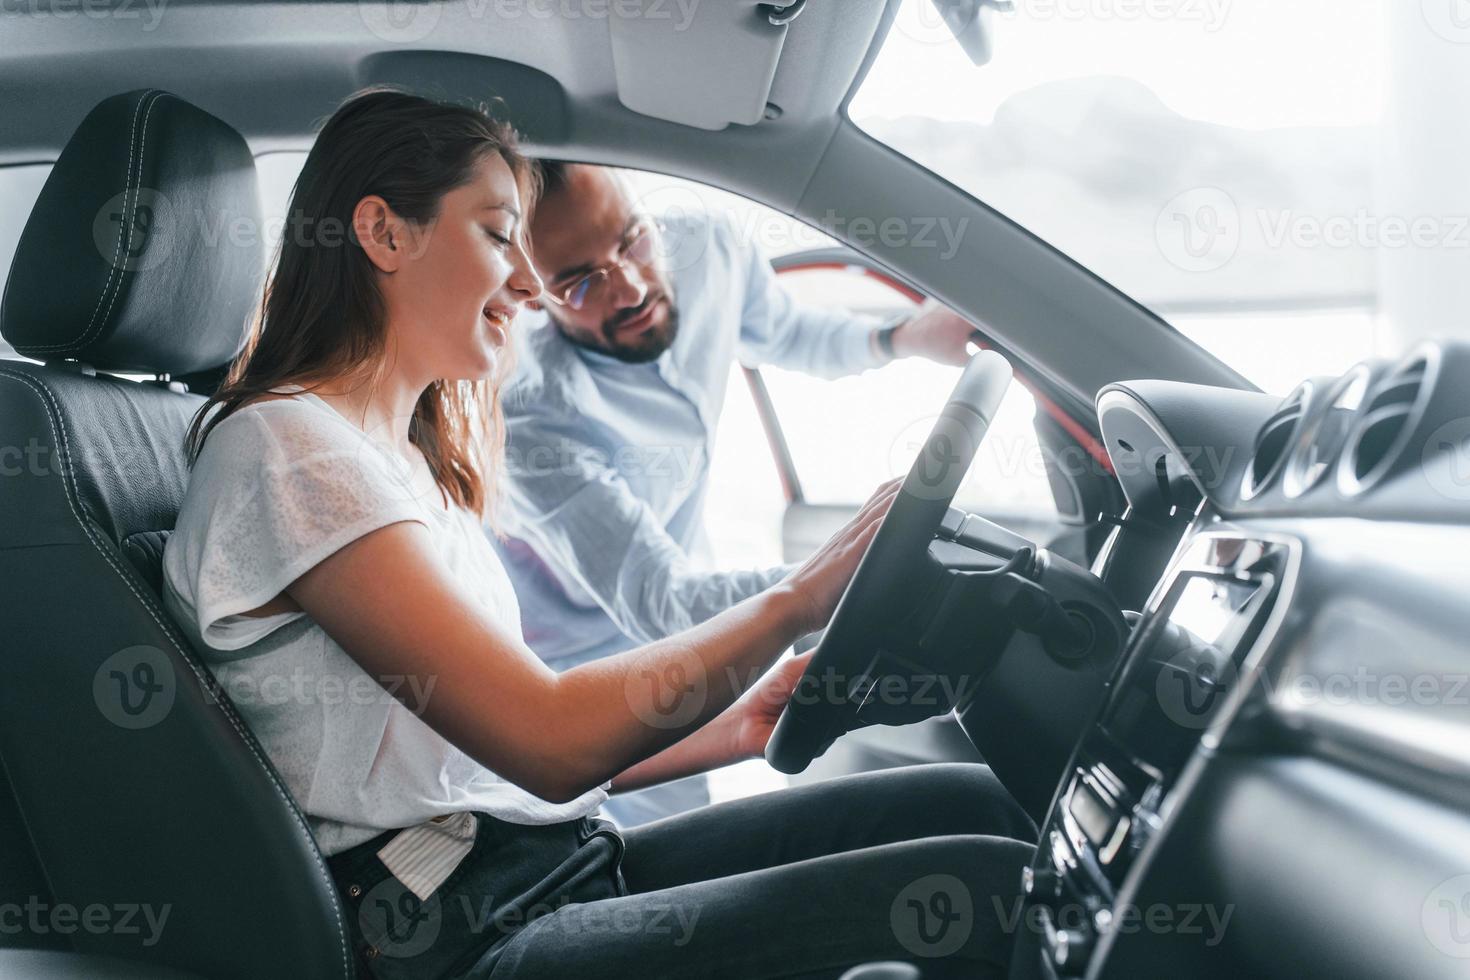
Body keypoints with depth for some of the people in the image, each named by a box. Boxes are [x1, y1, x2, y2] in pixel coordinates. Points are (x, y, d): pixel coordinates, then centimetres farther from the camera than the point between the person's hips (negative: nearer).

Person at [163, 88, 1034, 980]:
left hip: (563, 866, 9)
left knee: (974, 802, -3)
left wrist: (728, 731, 10)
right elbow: (549, 743, -21)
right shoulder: (287, 449, -12)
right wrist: (800, 598, -15)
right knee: (983, 890, -21)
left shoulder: (412, 461, 19)